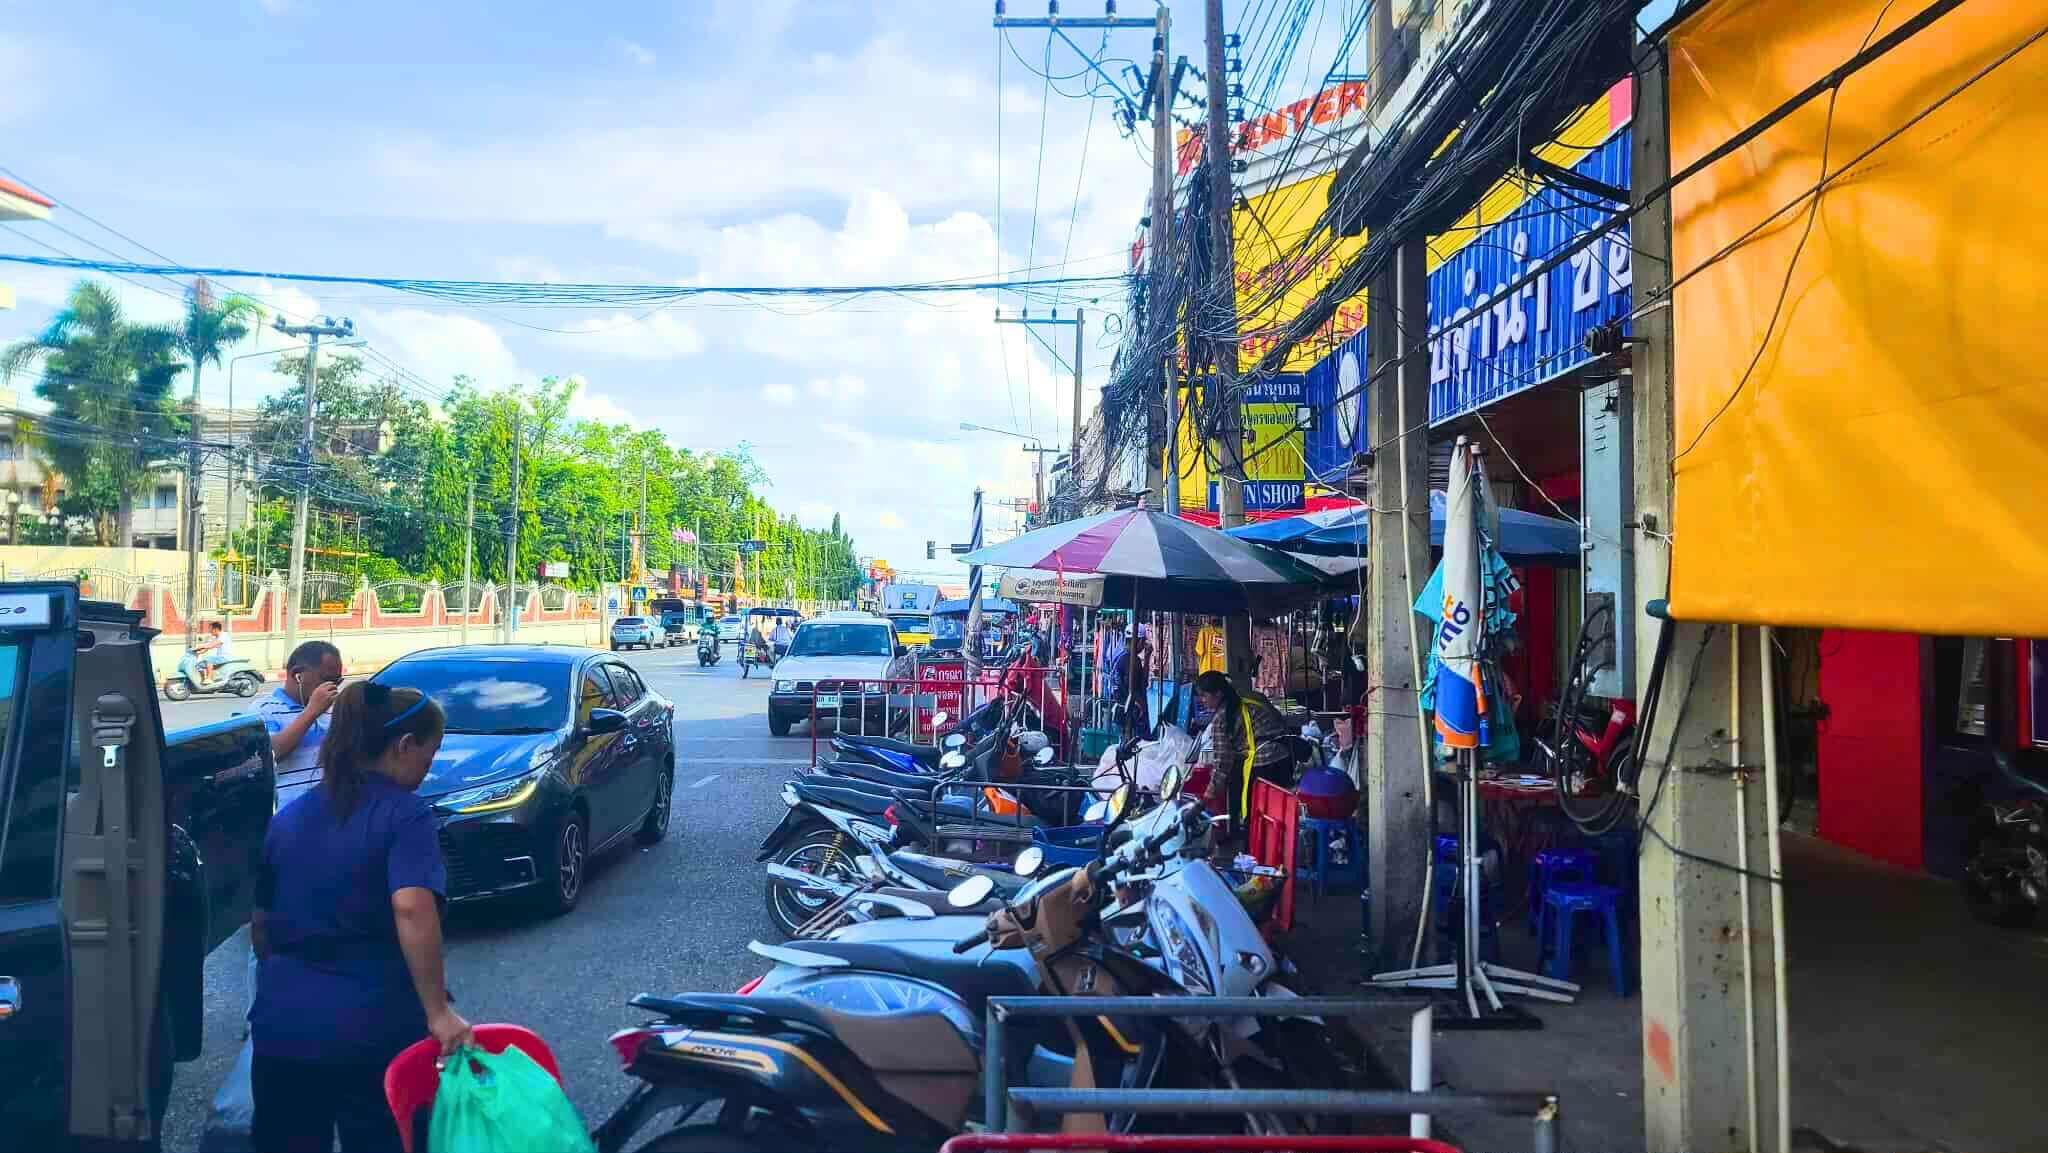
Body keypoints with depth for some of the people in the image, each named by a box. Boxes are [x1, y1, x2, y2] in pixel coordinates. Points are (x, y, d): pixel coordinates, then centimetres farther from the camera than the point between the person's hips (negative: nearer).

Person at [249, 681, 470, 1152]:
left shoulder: (288, 817, 9)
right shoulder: (405, 814, -11)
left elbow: (260, 923, 17)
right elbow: (412, 909, -27)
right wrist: (438, 1011, -23)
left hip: (282, 1022, 5)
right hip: (373, 1026, -5)